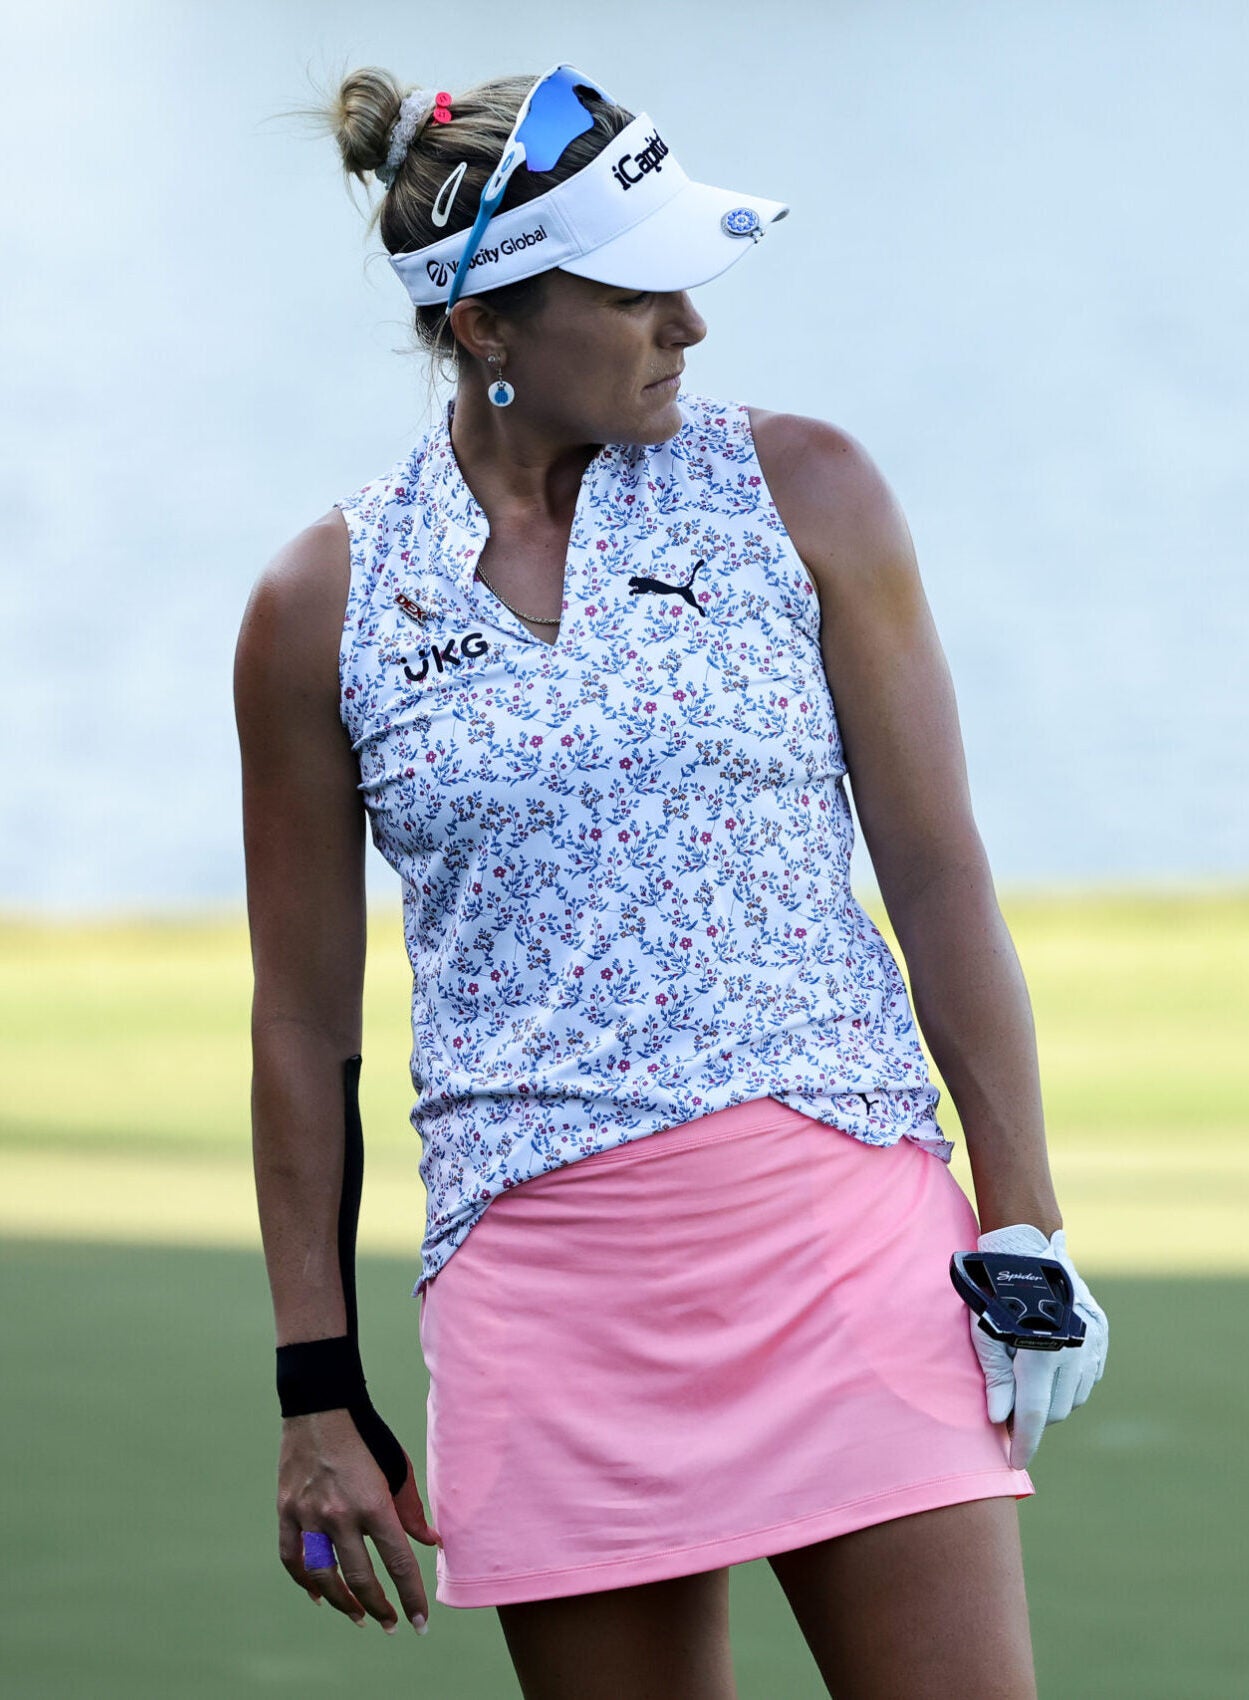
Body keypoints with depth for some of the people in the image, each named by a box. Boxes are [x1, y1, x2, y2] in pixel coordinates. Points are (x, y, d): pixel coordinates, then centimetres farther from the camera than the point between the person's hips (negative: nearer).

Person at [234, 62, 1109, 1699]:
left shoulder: (801, 493, 3)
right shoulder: (320, 609, 3)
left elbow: (938, 872, 4)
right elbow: (305, 1028, 8)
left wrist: (1024, 1227, -1)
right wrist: (320, 1394, 6)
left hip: (844, 1227, 0)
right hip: (543, 1288, 0)